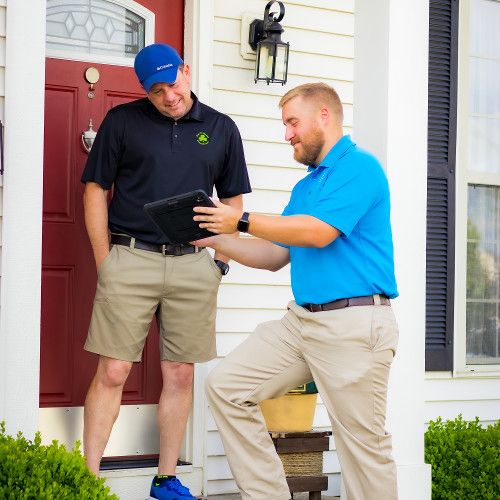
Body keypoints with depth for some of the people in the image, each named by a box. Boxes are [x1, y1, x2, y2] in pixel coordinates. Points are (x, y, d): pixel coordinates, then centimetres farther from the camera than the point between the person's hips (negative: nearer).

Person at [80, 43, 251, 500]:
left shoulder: (221, 129, 11)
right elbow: (95, 189, 5)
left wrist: (220, 259, 7)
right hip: (130, 258, -2)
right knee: (113, 372, -5)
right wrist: (104, 260, -1)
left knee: (180, 375, 6)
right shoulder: (122, 121, 5)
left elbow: (233, 201, 16)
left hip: (193, 265, 2)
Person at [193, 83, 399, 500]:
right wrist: (215, 240, 9)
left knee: (364, 445, -3)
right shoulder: (306, 186, 20)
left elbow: (318, 232, -19)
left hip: (353, 324, -9)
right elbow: (275, 255, 21)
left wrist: (241, 221, -13)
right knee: (226, 385, 2)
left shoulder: (359, 167, -8)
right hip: (300, 320, 9)